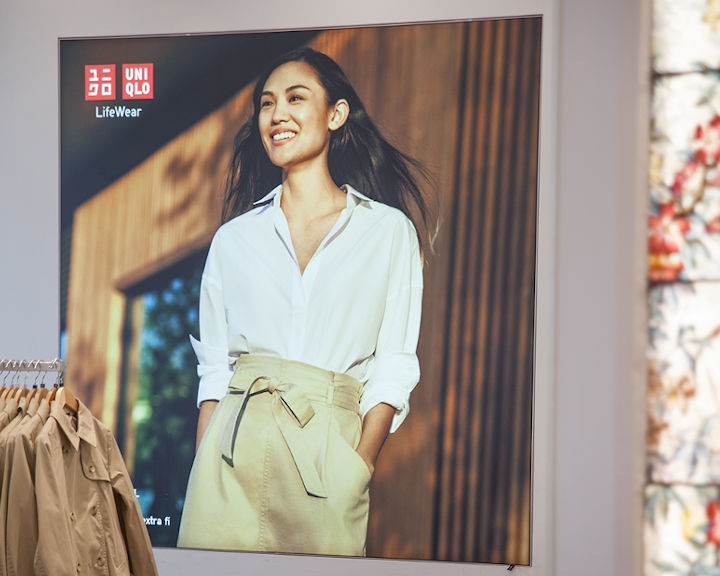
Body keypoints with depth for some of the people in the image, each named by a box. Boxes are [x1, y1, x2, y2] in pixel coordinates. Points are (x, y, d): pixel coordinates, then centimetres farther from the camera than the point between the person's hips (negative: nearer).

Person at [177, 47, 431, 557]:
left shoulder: (390, 230, 7)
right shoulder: (234, 238, 14)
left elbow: (393, 370, 2)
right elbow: (214, 369, 11)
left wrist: (358, 468, -11)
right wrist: (204, 478, 0)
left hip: (331, 453, -1)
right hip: (235, 448, 2)